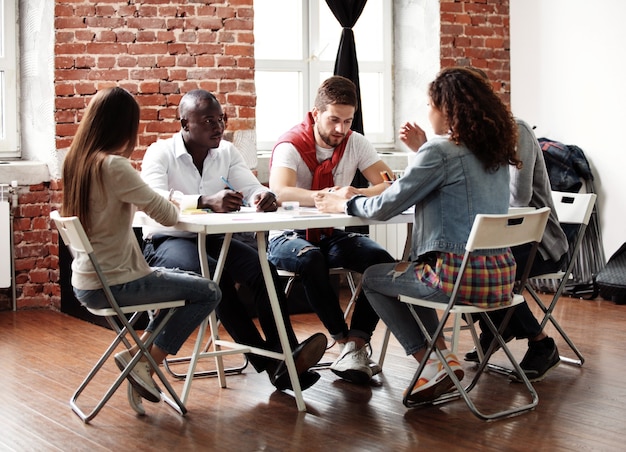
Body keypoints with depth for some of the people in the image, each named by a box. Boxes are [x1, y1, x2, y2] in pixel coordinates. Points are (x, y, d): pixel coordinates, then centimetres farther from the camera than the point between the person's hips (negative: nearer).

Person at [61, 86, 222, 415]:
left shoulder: (75, 160, 4)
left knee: (184, 279, 25)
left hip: (87, 282, 9)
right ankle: (143, 360, 6)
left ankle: (142, 356, 17)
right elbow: (168, 215, -17)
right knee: (208, 293, 3)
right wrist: (174, 205, 4)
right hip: (111, 285, -9)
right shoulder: (113, 166, -21)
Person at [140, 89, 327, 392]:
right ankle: (267, 361, -29)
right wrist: (206, 201, -45)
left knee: (263, 269, -24)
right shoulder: (160, 153, -9)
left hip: (213, 239, 5)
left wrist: (265, 196, -29)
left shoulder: (226, 152, 8)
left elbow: (253, 188, -1)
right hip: (167, 242, -5)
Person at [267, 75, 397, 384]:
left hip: (333, 236, 4)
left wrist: (359, 194, -31)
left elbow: (391, 185, -9)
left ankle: (355, 346, -23)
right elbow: (280, 192, -33)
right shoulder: (291, 146, -13)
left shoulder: (355, 143, 1)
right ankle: (347, 341, -24)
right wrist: (333, 196, -47)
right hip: (288, 237, -4)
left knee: (383, 260, -24)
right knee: (311, 259, -38)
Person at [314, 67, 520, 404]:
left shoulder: (439, 151, -13)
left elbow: (385, 207, -10)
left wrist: (342, 205, 7)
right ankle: (442, 357, 22)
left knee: (373, 277, 18)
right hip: (502, 275, 8)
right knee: (405, 273, 32)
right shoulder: (496, 150, 9)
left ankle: (433, 364, 10)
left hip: (459, 275, -8)